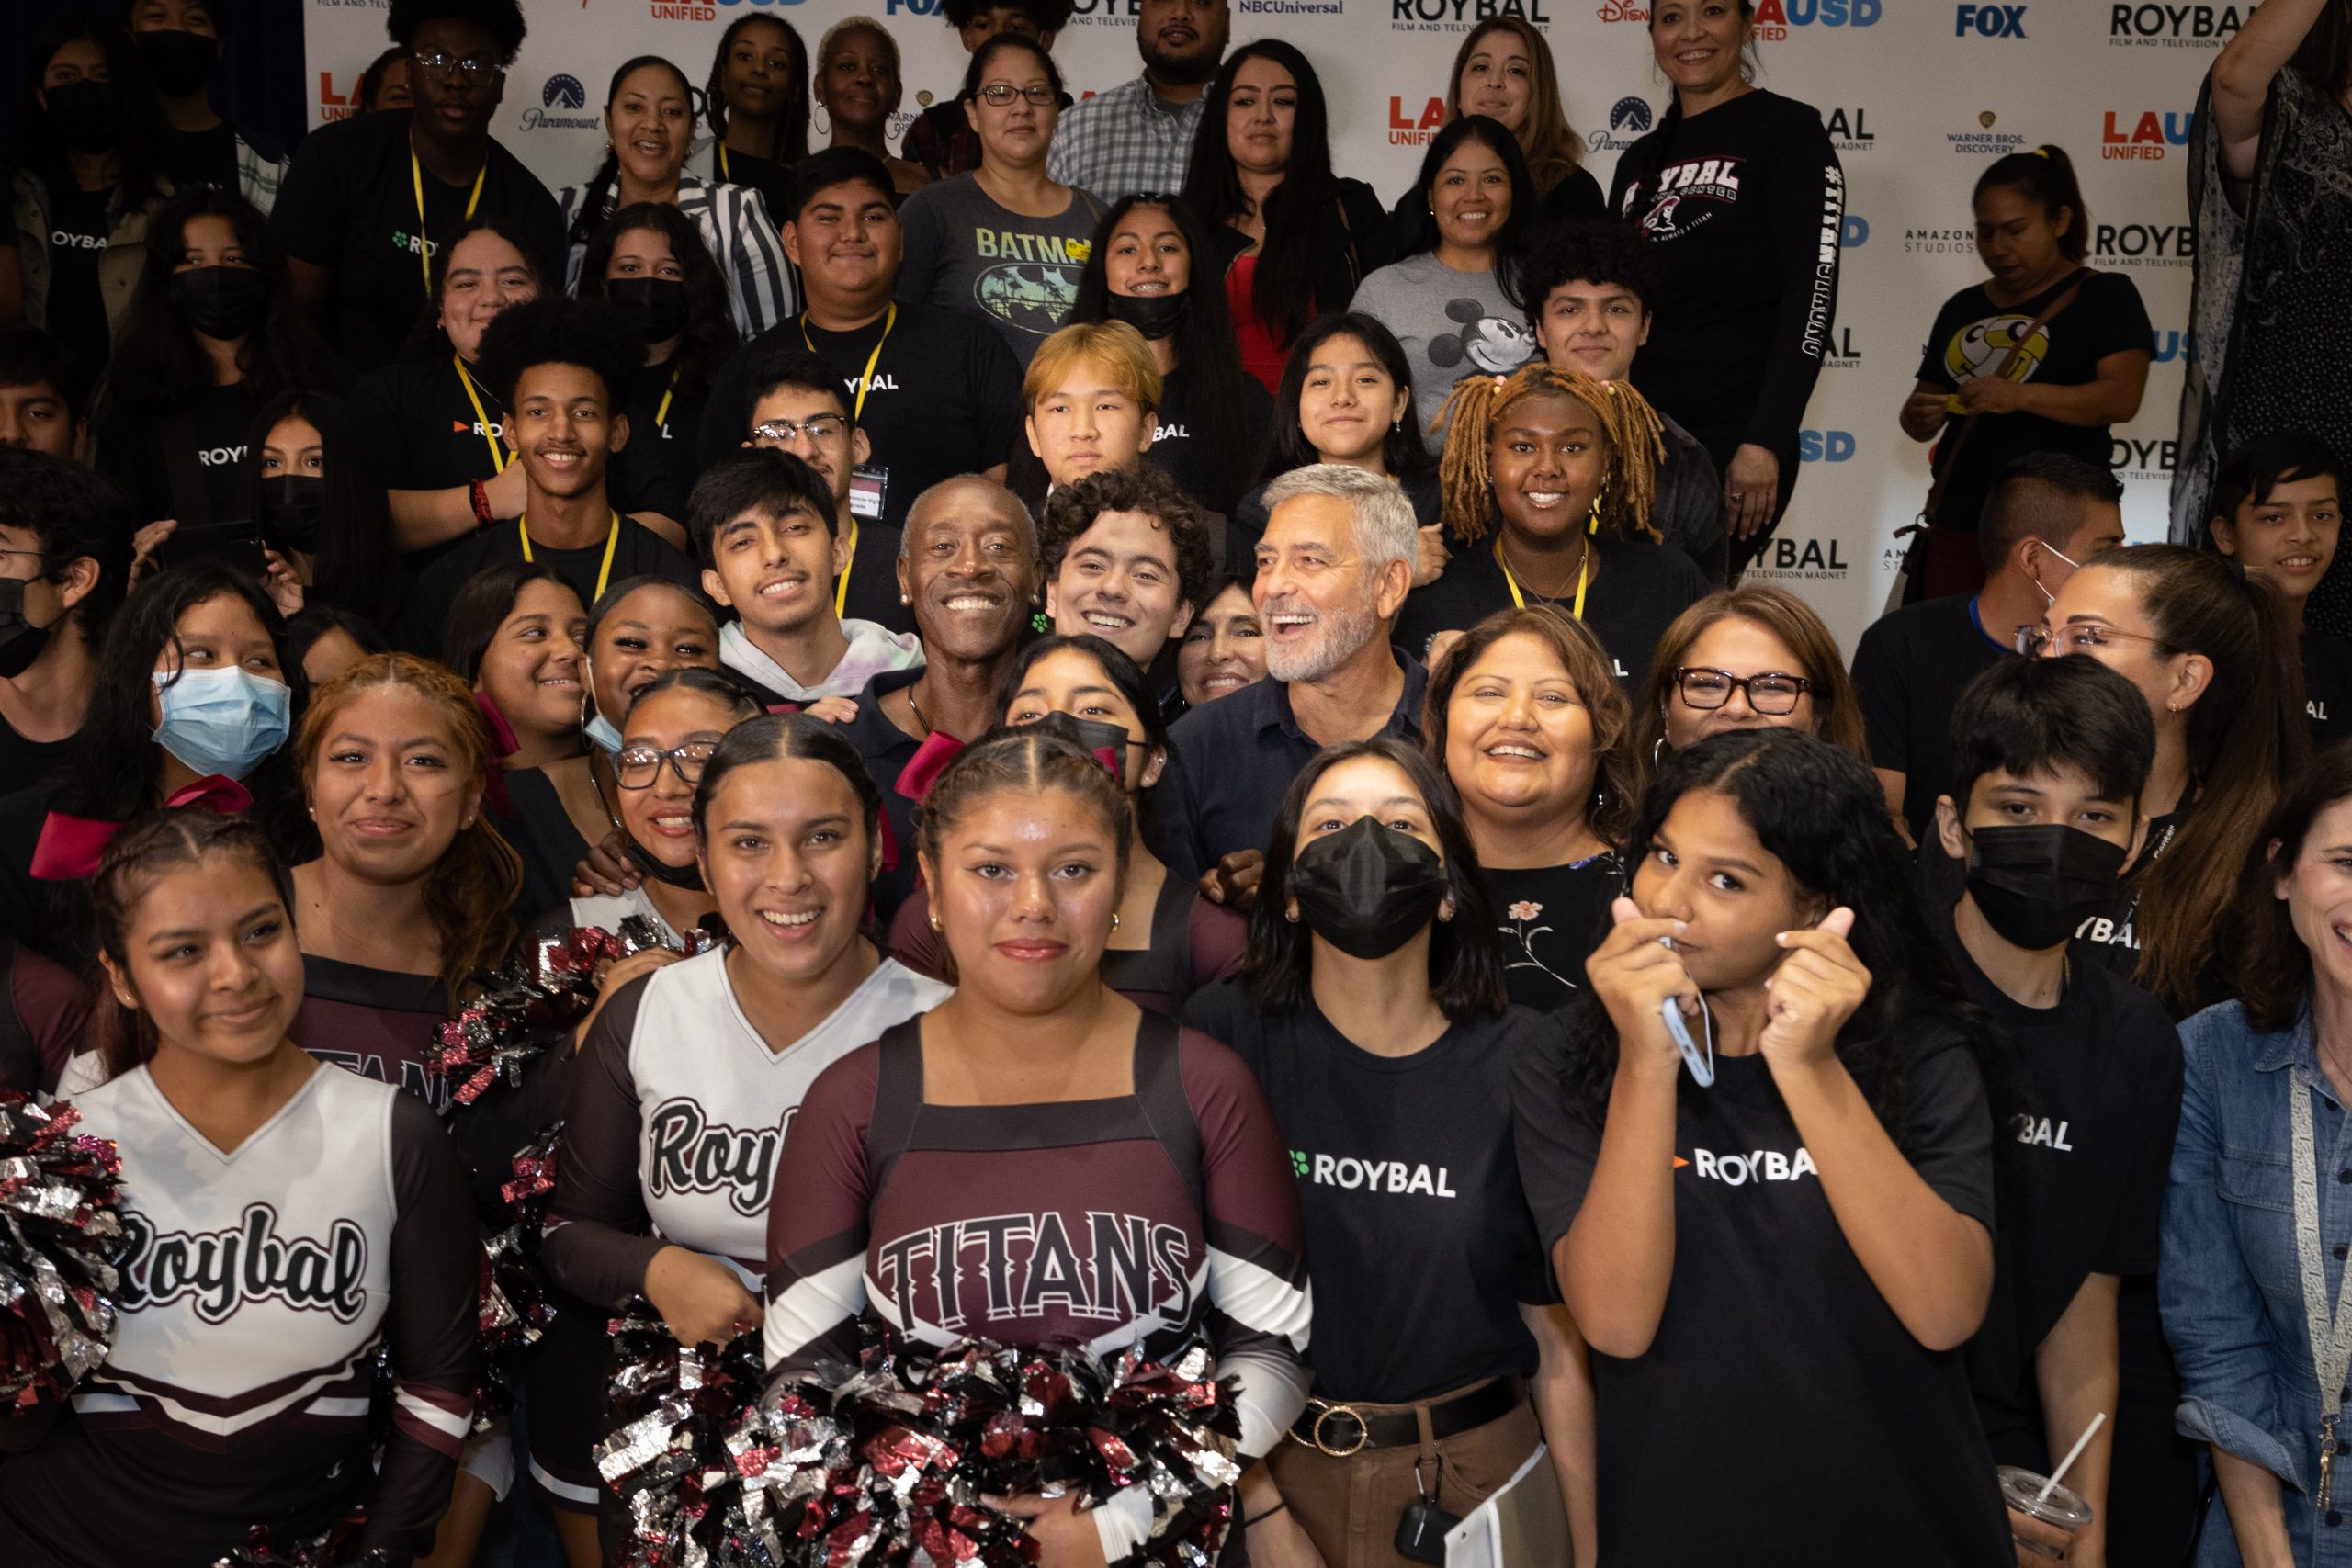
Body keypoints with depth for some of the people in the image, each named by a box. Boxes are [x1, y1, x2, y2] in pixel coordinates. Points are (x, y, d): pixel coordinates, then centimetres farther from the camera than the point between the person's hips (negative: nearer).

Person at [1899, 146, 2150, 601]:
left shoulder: (2104, 296, 5)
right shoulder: (1963, 308, 19)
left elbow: (2121, 399, -9)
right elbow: (1924, 403, 23)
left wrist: (2021, 396, -23)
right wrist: (1920, 417, -2)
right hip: (1956, 525, 5)